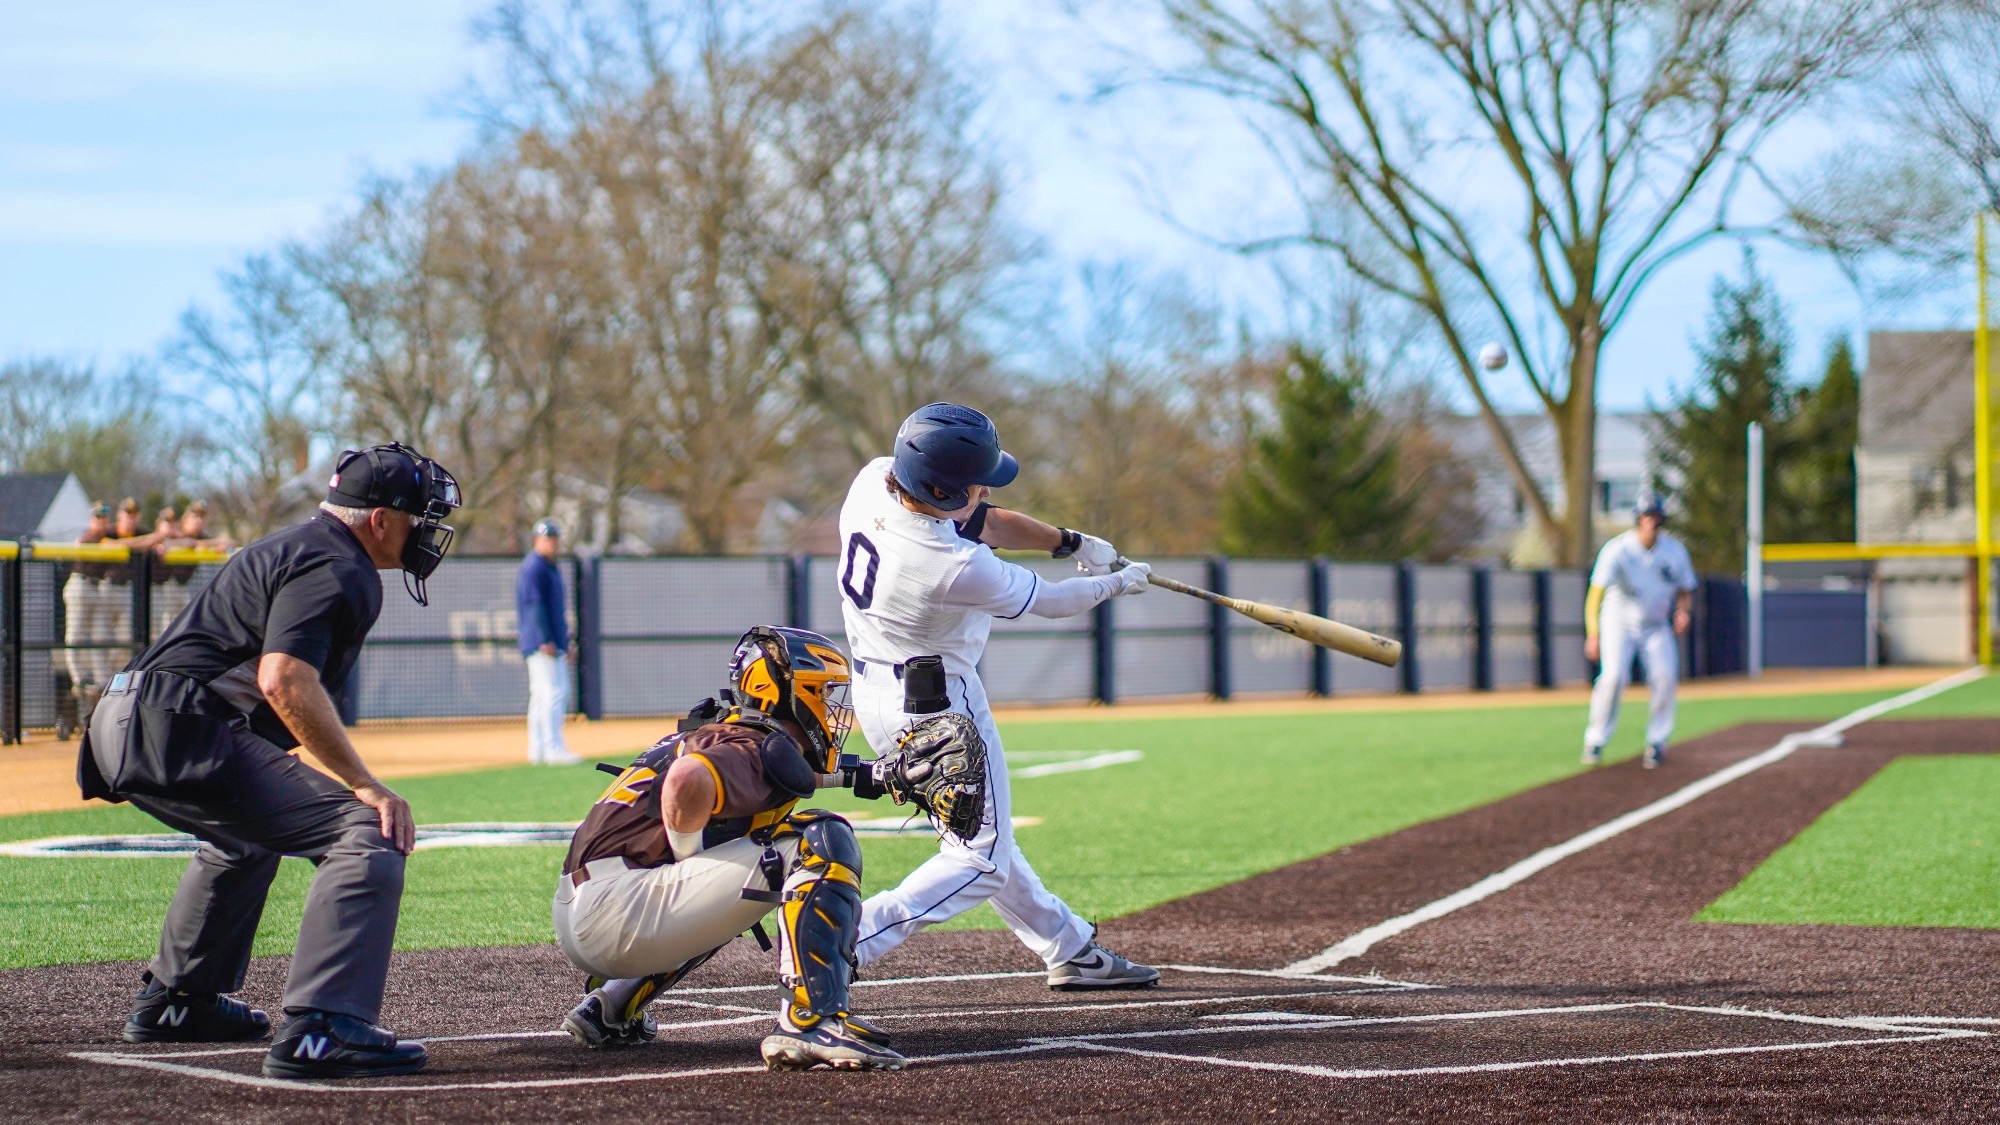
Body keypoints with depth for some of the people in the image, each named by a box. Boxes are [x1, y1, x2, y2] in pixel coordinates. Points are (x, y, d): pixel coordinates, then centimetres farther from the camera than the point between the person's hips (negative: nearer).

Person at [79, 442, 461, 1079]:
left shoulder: (294, 547, 26)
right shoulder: (336, 568, -7)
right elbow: (284, 679, -22)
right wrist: (366, 785, -23)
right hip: (181, 732, -11)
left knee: (245, 835, 39)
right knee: (367, 835, -19)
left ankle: (174, 1002, 48)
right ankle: (320, 1031, -31)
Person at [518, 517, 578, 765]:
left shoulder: (553, 568, 21)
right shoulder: (533, 567, -10)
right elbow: (535, 605, -18)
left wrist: (565, 642, 22)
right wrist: (545, 640, -24)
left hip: (554, 644, 10)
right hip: (541, 643, -10)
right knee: (553, 693, -14)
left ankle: (538, 751, 13)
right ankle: (554, 749, -16)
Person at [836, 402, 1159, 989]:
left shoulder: (873, 479, -12)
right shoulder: (958, 568, -33)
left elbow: (979, 520, 5)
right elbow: (1050, 600, -13)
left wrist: (1072, 542, 5)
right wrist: (1117, 583, 6)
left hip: (874, 692, 10)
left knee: (978, 833, 19)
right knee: (981, 860, 1)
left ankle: (1069, 947, 34)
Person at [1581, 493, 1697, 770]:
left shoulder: (1674, 551, -6)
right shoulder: (1617, 549, -17)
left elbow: (1686, 590, 8)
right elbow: (1596, 592, -23)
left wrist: (1682, 611, -15)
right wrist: (1593, 634, -33)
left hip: (1656, 625, 3)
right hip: (1619, 621, -3)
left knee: (1665, 676, -16)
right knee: (1614, 676, -21)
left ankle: (1657, 742, 0)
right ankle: (1595, 741, -5)